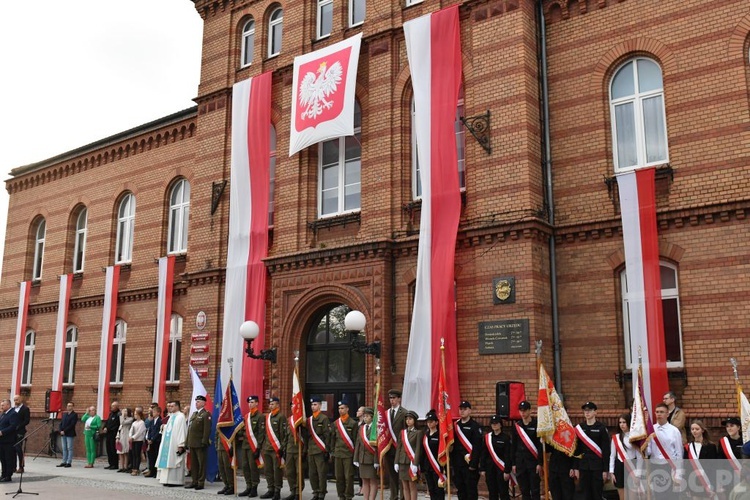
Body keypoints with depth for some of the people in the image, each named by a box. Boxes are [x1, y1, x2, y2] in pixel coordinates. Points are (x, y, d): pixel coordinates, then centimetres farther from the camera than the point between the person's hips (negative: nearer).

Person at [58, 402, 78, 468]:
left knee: (69, 448, -4)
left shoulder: (74, 415, -5)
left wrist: (64, 431, -16)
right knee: (64, 449, 9)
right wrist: (60, 431, -3)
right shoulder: (64, 414, 17)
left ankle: (69, 463, -2)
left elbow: (72, 425, -13)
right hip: (63, 434, 7)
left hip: (70, 434, -7)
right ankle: (64, 462, 13)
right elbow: (61, 423, 14)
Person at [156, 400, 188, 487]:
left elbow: (182, 431, -16)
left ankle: (176, 480, -2)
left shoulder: (180, 417, -12)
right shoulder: (171, 416, 15)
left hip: (175, 444, -9)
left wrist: (180, 445, -19)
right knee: (168, 462, 8)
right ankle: (168, 480, 12)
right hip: (168, 443, 9)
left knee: (174, 462, -6)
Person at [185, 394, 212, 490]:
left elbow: (207, 430, -14)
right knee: (193, 463, 12)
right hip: (192, 443, 8)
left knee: (201, 464, -1)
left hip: (200, 444, -8)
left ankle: (201, 482, 3)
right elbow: (190, 428, 18)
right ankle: (194, 481, 19)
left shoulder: (206, 414, -7)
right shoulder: (193, 414, 19)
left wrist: (204, 442, -19)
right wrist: (188, 442, 12)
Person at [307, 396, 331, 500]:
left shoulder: (324, 418, -5)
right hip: (311, 451, 7)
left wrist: (326, 450, -13)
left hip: (321, 451, -7)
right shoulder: (309, 419, 14)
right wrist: (306, 450, 14)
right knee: (312, 474, 9)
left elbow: (327, 436, -9)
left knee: (322, 474, -3)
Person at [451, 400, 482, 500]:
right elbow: (453, 444, 13)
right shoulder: (456, 425, 11)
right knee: (460, 488, 11)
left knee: (471, 489, -2)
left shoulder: (475, 426, -7)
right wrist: (452, 461, 8)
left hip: (470, 464, -6)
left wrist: (473, 464, -19)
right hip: (457, 464, 6)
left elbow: (477, 446, -14)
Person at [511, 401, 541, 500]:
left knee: (534, 490, 0)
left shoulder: (536, 425, -4)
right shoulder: (516, 426, 8)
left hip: (533, 462, -4)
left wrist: (539, 463, -11)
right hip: (520, 462, 4)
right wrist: (513, 464, 7)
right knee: (524, 490, 8)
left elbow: (541, 445, -6)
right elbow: (513, 446, 11)